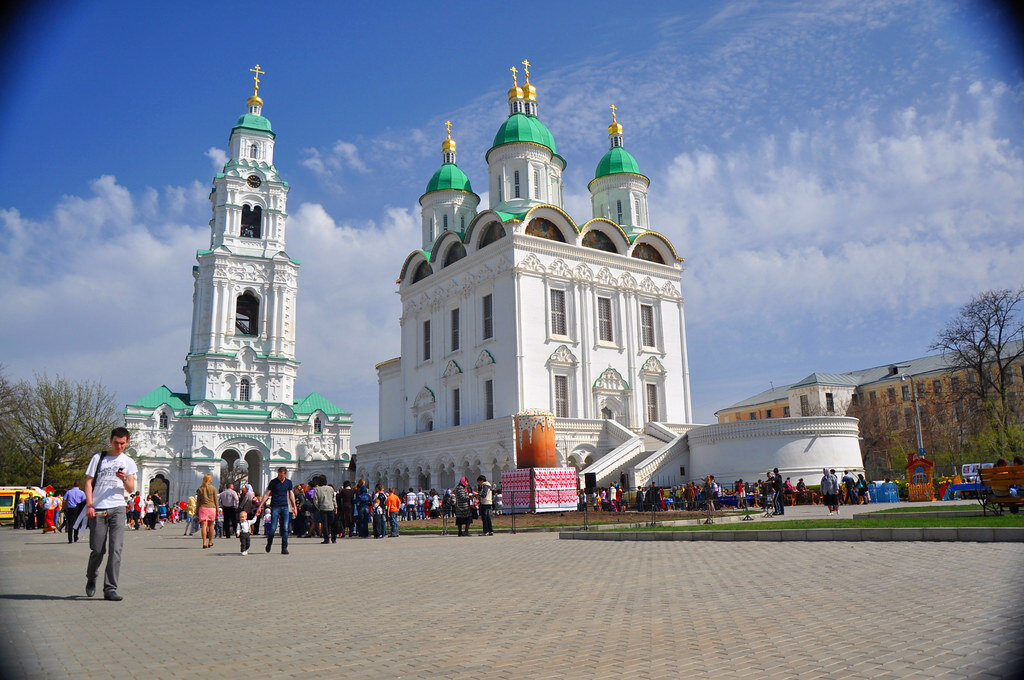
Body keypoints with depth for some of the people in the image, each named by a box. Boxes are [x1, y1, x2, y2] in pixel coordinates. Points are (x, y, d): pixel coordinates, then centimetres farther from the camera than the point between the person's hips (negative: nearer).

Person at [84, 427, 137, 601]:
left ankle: (110, 589, -7)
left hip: (117, 509, 1)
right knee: (98, 550, 3)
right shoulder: (98, 458, 9)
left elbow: (131, 489, 7)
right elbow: (88, 482, 5)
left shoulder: (128, 462, 12)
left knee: (116, 549, -9)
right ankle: (91, 579, 31)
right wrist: (89, 505, -6)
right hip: (98, 509, -1)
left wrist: (124, 479, -15)